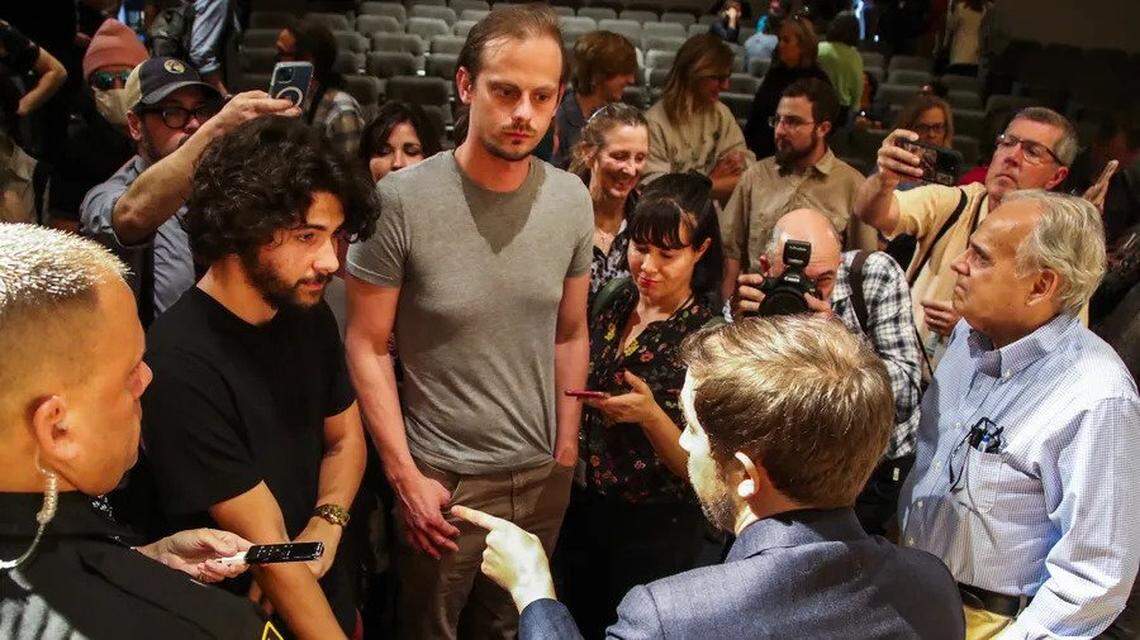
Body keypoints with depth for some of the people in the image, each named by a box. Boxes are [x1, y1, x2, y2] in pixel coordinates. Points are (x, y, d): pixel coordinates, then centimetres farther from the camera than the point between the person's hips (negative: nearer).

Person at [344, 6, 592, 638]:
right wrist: (404, 474, -12)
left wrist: (566, 454, 8)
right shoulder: (402, 199, -18)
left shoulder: (572, 200, -5)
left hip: (542, 475, 4)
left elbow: (570, 336, 6)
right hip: (441, 476, -3)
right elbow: (366, 345, -11)